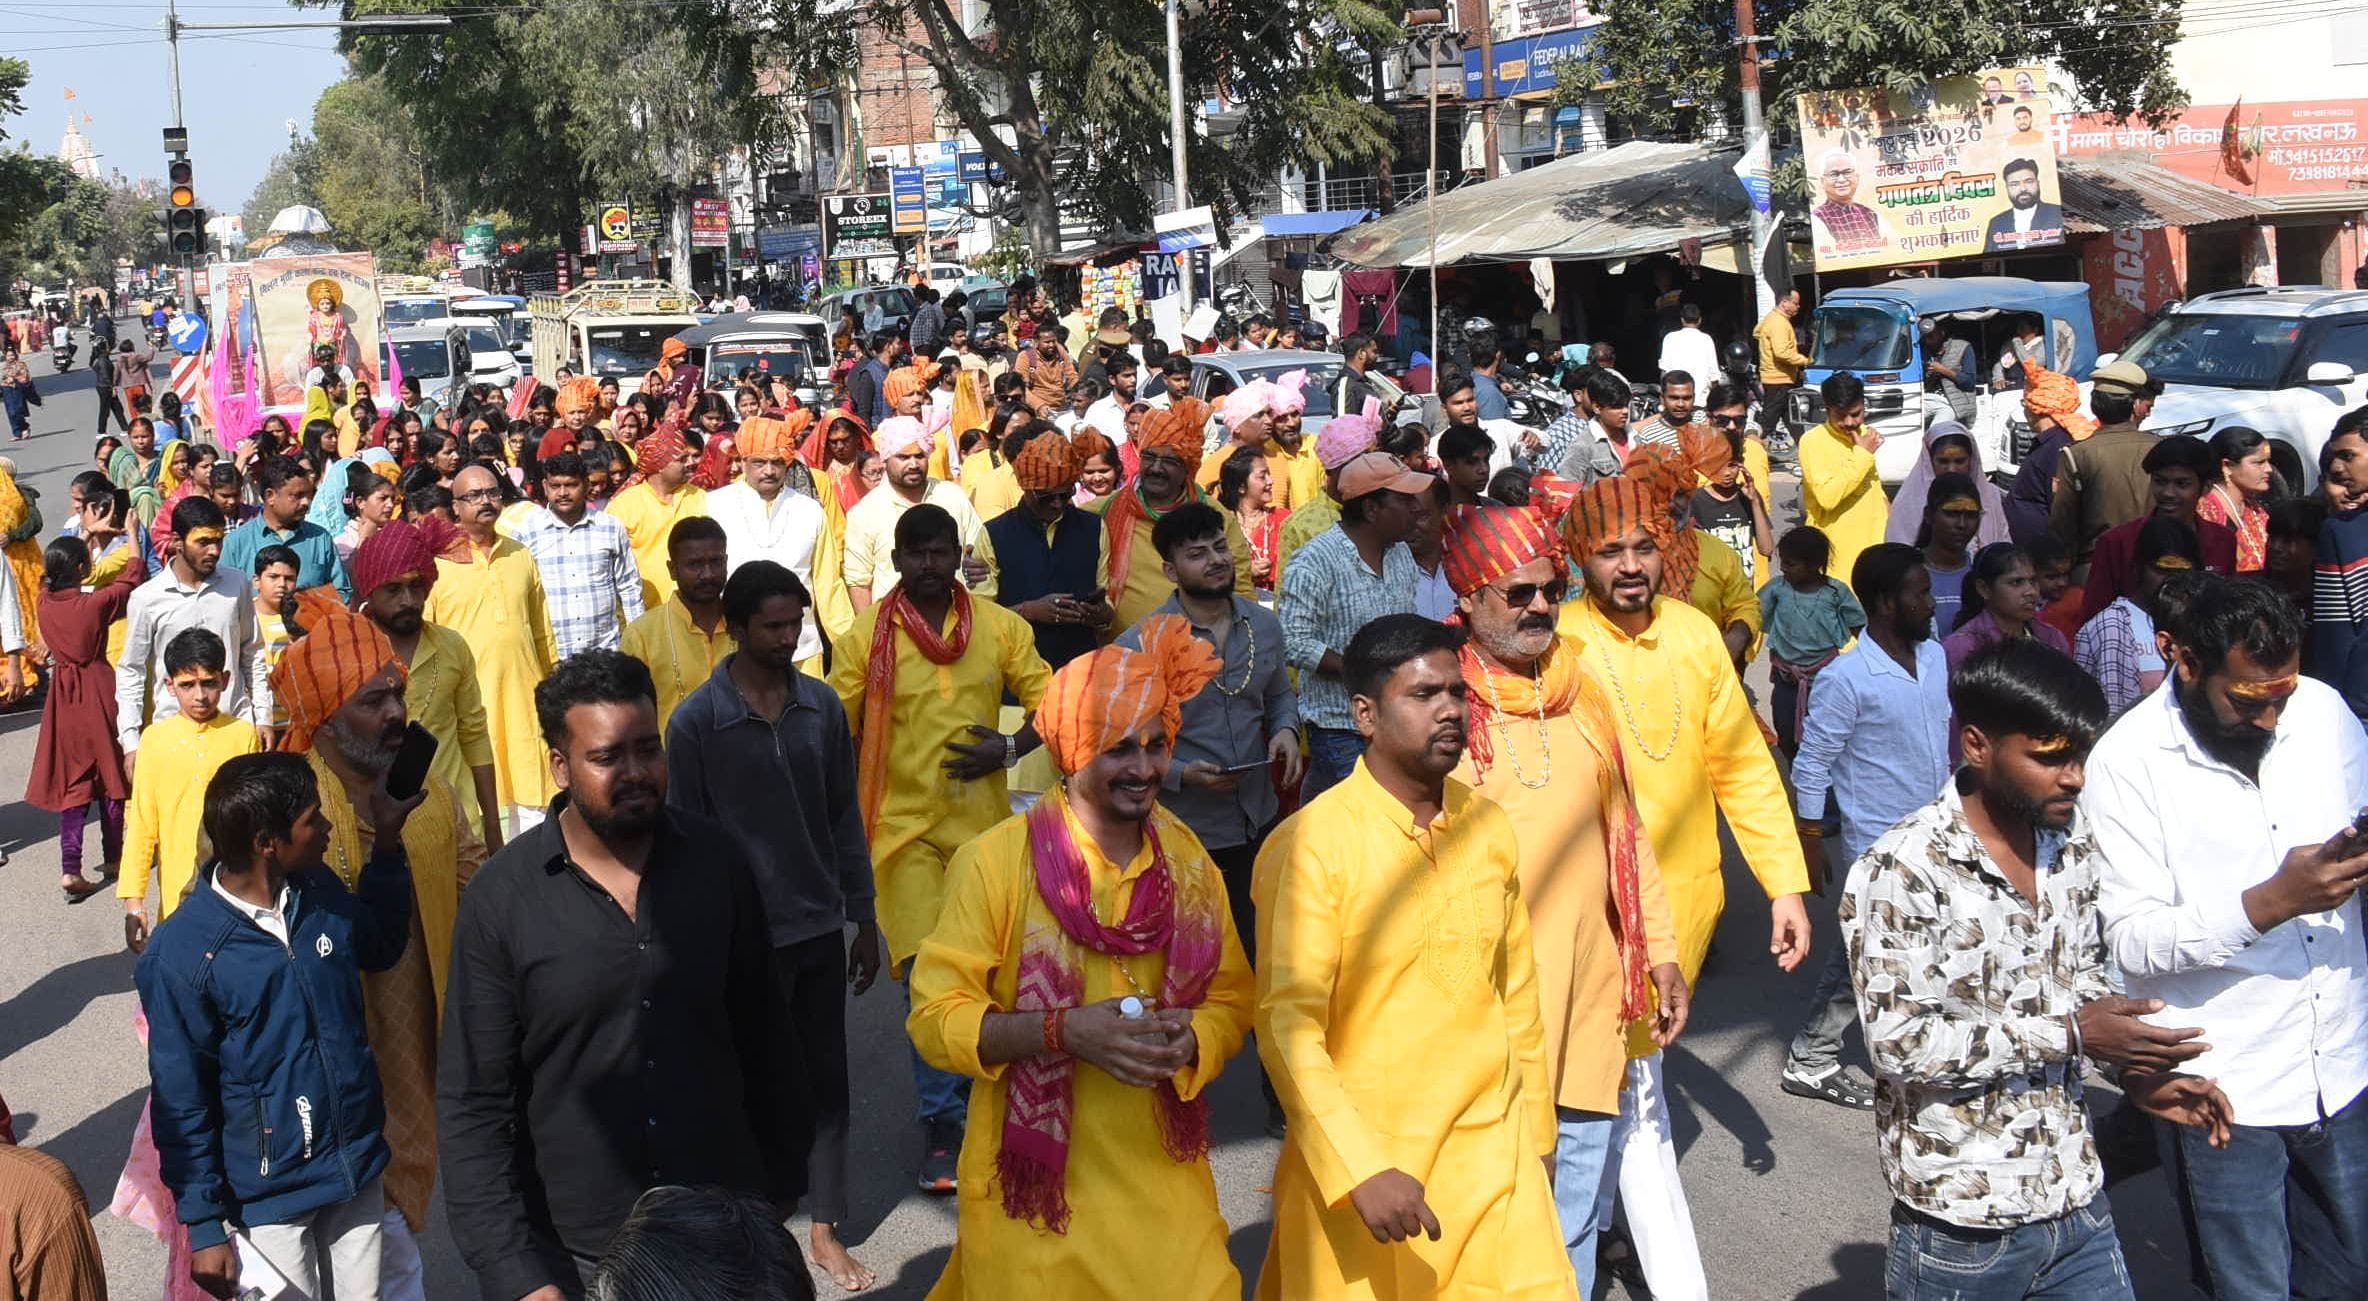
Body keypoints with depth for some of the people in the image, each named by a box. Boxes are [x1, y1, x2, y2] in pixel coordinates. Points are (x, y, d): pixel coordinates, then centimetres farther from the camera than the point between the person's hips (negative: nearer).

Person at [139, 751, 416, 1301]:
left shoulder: (321, 890, -4)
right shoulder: (181, 953, -19)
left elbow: (381, 947, 18)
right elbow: (180, 1102, -12)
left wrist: (388, 839, 6)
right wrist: (203, 1225, -8)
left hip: (360, 1170, 5)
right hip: (273, 1192, -5)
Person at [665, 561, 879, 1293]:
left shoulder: (822, 706, 0)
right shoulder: (696, 720, -11)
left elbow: (844, 816, 7)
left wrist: (863, 917, 8)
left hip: (821, 928, 4)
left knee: (825, 1081, 11)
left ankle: (826, 1229, 24)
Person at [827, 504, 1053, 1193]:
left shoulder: (1000, 627, 4)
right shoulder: (867, 635, -1)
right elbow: (838, 729, 1)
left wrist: (1009, 748, -8)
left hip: (983, 821, 2)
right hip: (905, 825, -2)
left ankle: (974, 1094, 32)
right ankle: (941, 1124, 0)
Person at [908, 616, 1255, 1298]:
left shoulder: (1187, 859, 4)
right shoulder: (996, 860, -11)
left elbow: (1231, 999, 9)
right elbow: (934, 1017, -12)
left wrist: (1186, 1039, -13)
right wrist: (1063, 1030, -24)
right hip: (1036, 1189, -3)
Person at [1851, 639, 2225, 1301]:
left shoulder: (2079, 841, 2)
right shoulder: (1900, 873, -19)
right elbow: (1899, 1043, -21)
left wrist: (2138, 1068, -2)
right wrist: (2071, 1034, -20)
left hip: (2079, 1201, 6)